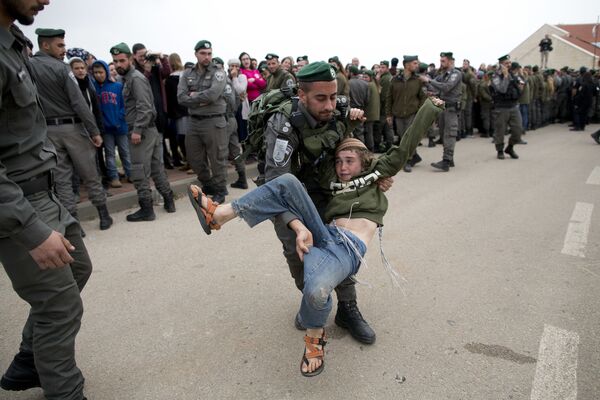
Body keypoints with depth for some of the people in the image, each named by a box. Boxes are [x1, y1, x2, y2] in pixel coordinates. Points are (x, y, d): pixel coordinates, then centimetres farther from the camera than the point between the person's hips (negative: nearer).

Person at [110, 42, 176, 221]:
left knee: (139, 171, -5)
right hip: (148, 130, 10)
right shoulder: (128, 78, 19)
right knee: (156, 168, 13)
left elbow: (144, 107, -20)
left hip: (142, 131, -10)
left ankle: (146, 209, 0)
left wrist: (137, 130, -22)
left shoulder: (136, 78, -11)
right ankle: (169, 201, 19)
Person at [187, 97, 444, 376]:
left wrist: (431, 106, 20)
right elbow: (291, 200, 8)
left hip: (349, 249, -3)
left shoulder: (376, 172, 21)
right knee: (287, 182, -14)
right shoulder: (331, 182, 23)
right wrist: (301, 228, -13)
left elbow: (406, 146, 17)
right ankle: (217, 216, -14)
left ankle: (315, 336, -2)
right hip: (323, 235, 4)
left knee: (316, 290, -38)